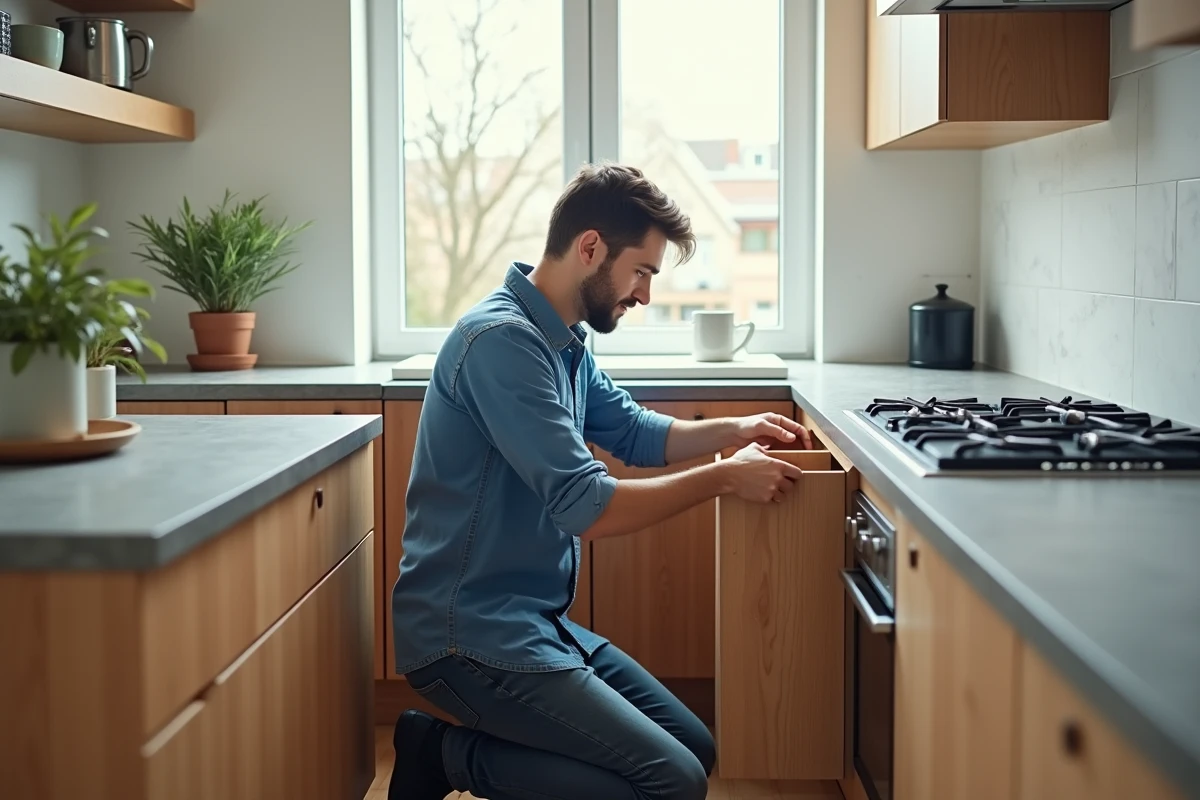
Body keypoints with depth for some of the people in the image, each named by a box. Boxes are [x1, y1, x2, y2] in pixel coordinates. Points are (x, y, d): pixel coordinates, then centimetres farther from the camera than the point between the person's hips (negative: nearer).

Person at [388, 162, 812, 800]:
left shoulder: (562, 341, 8)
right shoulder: (502, 340, -21)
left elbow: (636, 434, 22)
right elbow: (587, 508, -24)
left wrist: (735, 430, 5)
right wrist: (726, 477, -14)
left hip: (536, 620, 10)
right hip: (471, 633, -10)